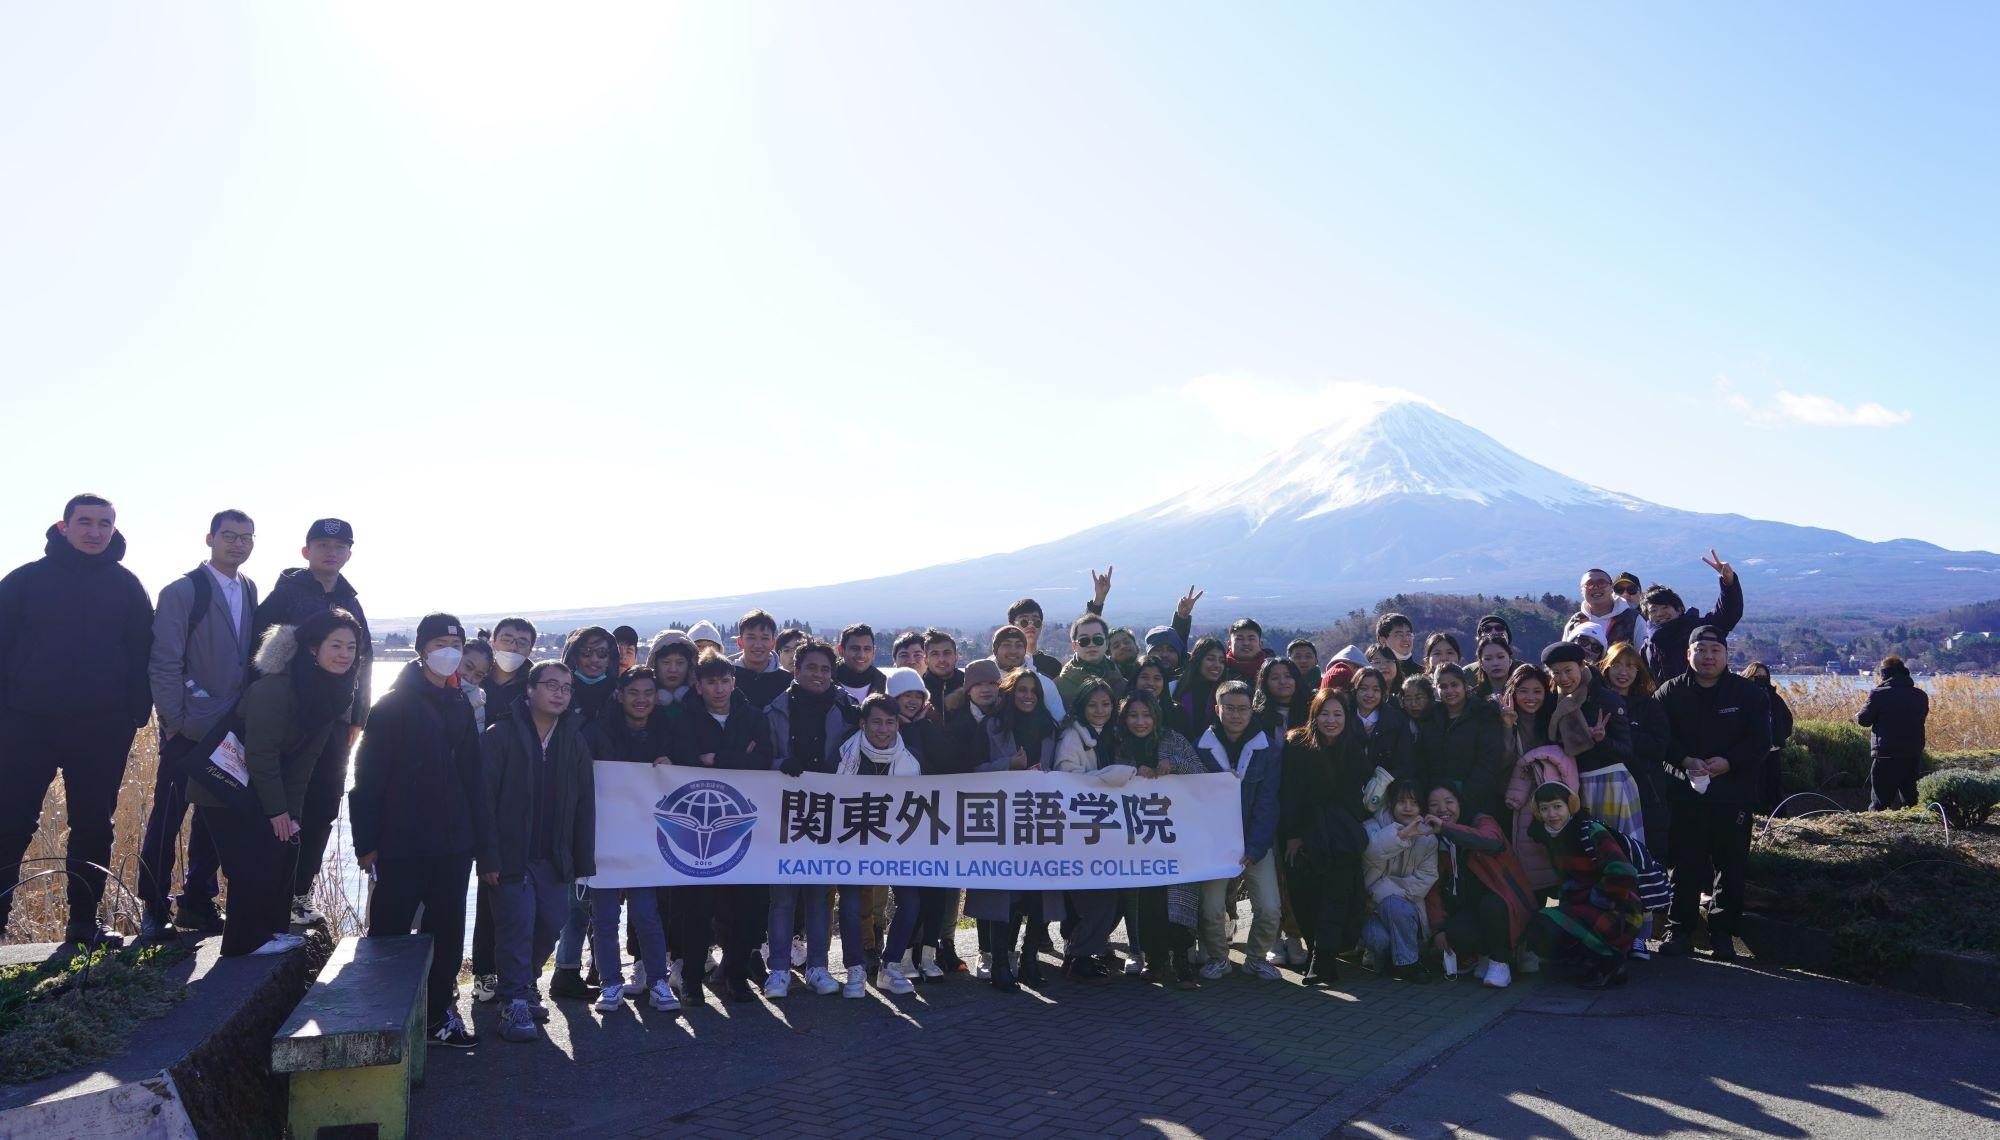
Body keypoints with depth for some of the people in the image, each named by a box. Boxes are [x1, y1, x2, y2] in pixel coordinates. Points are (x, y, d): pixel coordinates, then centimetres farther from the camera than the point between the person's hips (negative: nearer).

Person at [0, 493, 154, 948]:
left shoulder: (126, 586, 7)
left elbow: (142, 653, 7)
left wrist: (137, 710, -2)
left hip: (103, 730, 1)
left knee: (93, 826, 6)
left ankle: (84, 921, 14)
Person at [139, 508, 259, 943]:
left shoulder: (249, 591, 9)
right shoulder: (183, 591, -9)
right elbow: (164, 663, -11)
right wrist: (174, 721, -12)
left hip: (231, 729, 5)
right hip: (189, 729, -5)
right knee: (167, 817, 3)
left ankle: (197, 901, 22)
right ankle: (153, 910, 14)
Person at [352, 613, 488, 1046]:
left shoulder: (461, 705, 12)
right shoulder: (394, 705, -6)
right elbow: (368, 778, -10)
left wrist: (475, 833, 9)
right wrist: (367, 842, -13)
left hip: (453, 843, 6)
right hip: (402, 844, -5)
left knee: (447, 930, 11)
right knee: (390, 932, 3)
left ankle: (440, 1012, 22)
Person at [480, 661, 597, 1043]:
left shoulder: (574, 741, 9)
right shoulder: (501, 735, -6)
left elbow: (585, 804, 10)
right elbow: (485, 797, -10)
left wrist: (583, 861, 5)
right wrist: (488, 857, -15)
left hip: (555, 859, 5)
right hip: (511, 857, -5)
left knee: (550, 925, 7)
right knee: (516, 928, -5)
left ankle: (524, 984, 29)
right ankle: (515, 1004, 6)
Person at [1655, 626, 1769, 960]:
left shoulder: (1749, 693, 4)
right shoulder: (1671, 691, 4)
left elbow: (1760, 741, -2)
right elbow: (1661, 737, -1)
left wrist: (1727, 762, -16)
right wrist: (1686, 761, -18)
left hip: (1733, 795, 0)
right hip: (1685, 793, 0)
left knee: (1730, 866, 5)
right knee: (1685, 864, 4)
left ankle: (1723, 933, 16)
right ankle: (1679, 930, 13)